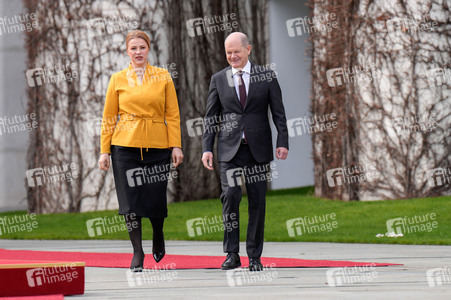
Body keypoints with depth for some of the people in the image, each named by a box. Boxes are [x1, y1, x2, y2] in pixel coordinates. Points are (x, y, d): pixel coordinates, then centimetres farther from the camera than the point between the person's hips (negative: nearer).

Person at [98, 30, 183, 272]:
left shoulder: (163, 77, 6)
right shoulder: (118, 79, 6)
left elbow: (173, 114, 5)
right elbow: (108, 117, 8)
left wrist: (176, 146, -3)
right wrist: (104, 150, 2)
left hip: (157, 145, 0)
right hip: (126, 145, 0)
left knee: (156, 199, 1)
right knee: (131, 201, -4)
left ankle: (158, 238, 32)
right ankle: (137, 253, 6)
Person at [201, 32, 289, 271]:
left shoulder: (266, 76, 5)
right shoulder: (218, 79, 8)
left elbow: (278, 112, 4)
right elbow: (211, 117, 10)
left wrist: (282, 142, -6)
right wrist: (207, 148, 1)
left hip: (258, 148, 0)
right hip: (229, 148, 0)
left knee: (257, 201, 2)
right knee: (231, 195, -15)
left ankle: (255, 257, 10)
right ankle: (232, 254, -9)